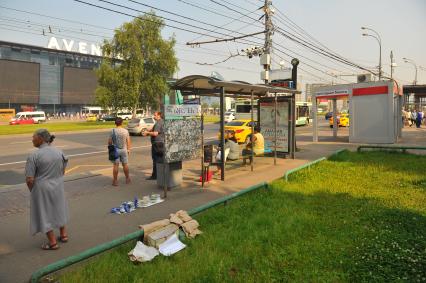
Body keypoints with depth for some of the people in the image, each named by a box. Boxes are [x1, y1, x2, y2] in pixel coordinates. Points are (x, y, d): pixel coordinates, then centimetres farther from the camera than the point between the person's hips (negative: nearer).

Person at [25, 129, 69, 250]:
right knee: (58, 209, 23)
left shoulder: (34, 156, -19)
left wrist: (32, 190, 1)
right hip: (58, 187, 5)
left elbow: (29, 179, -17)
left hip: (42, 189, -5)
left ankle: (53, 242, 18)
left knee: (44, 213, 10)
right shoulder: (59, 152, -3)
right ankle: (63, 235, 34)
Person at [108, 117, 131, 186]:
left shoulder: (113, 131, -8)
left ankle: (115, 181, 7)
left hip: (115, 150, -2)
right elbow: (128, 141, -1)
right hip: (124, 150, 2)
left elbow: (109, 142, -6)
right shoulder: (125, 131, -3)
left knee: (115, 165, 3)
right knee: (125, 164, 12)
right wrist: (128, 149, 10)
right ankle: (127, 179, 24)